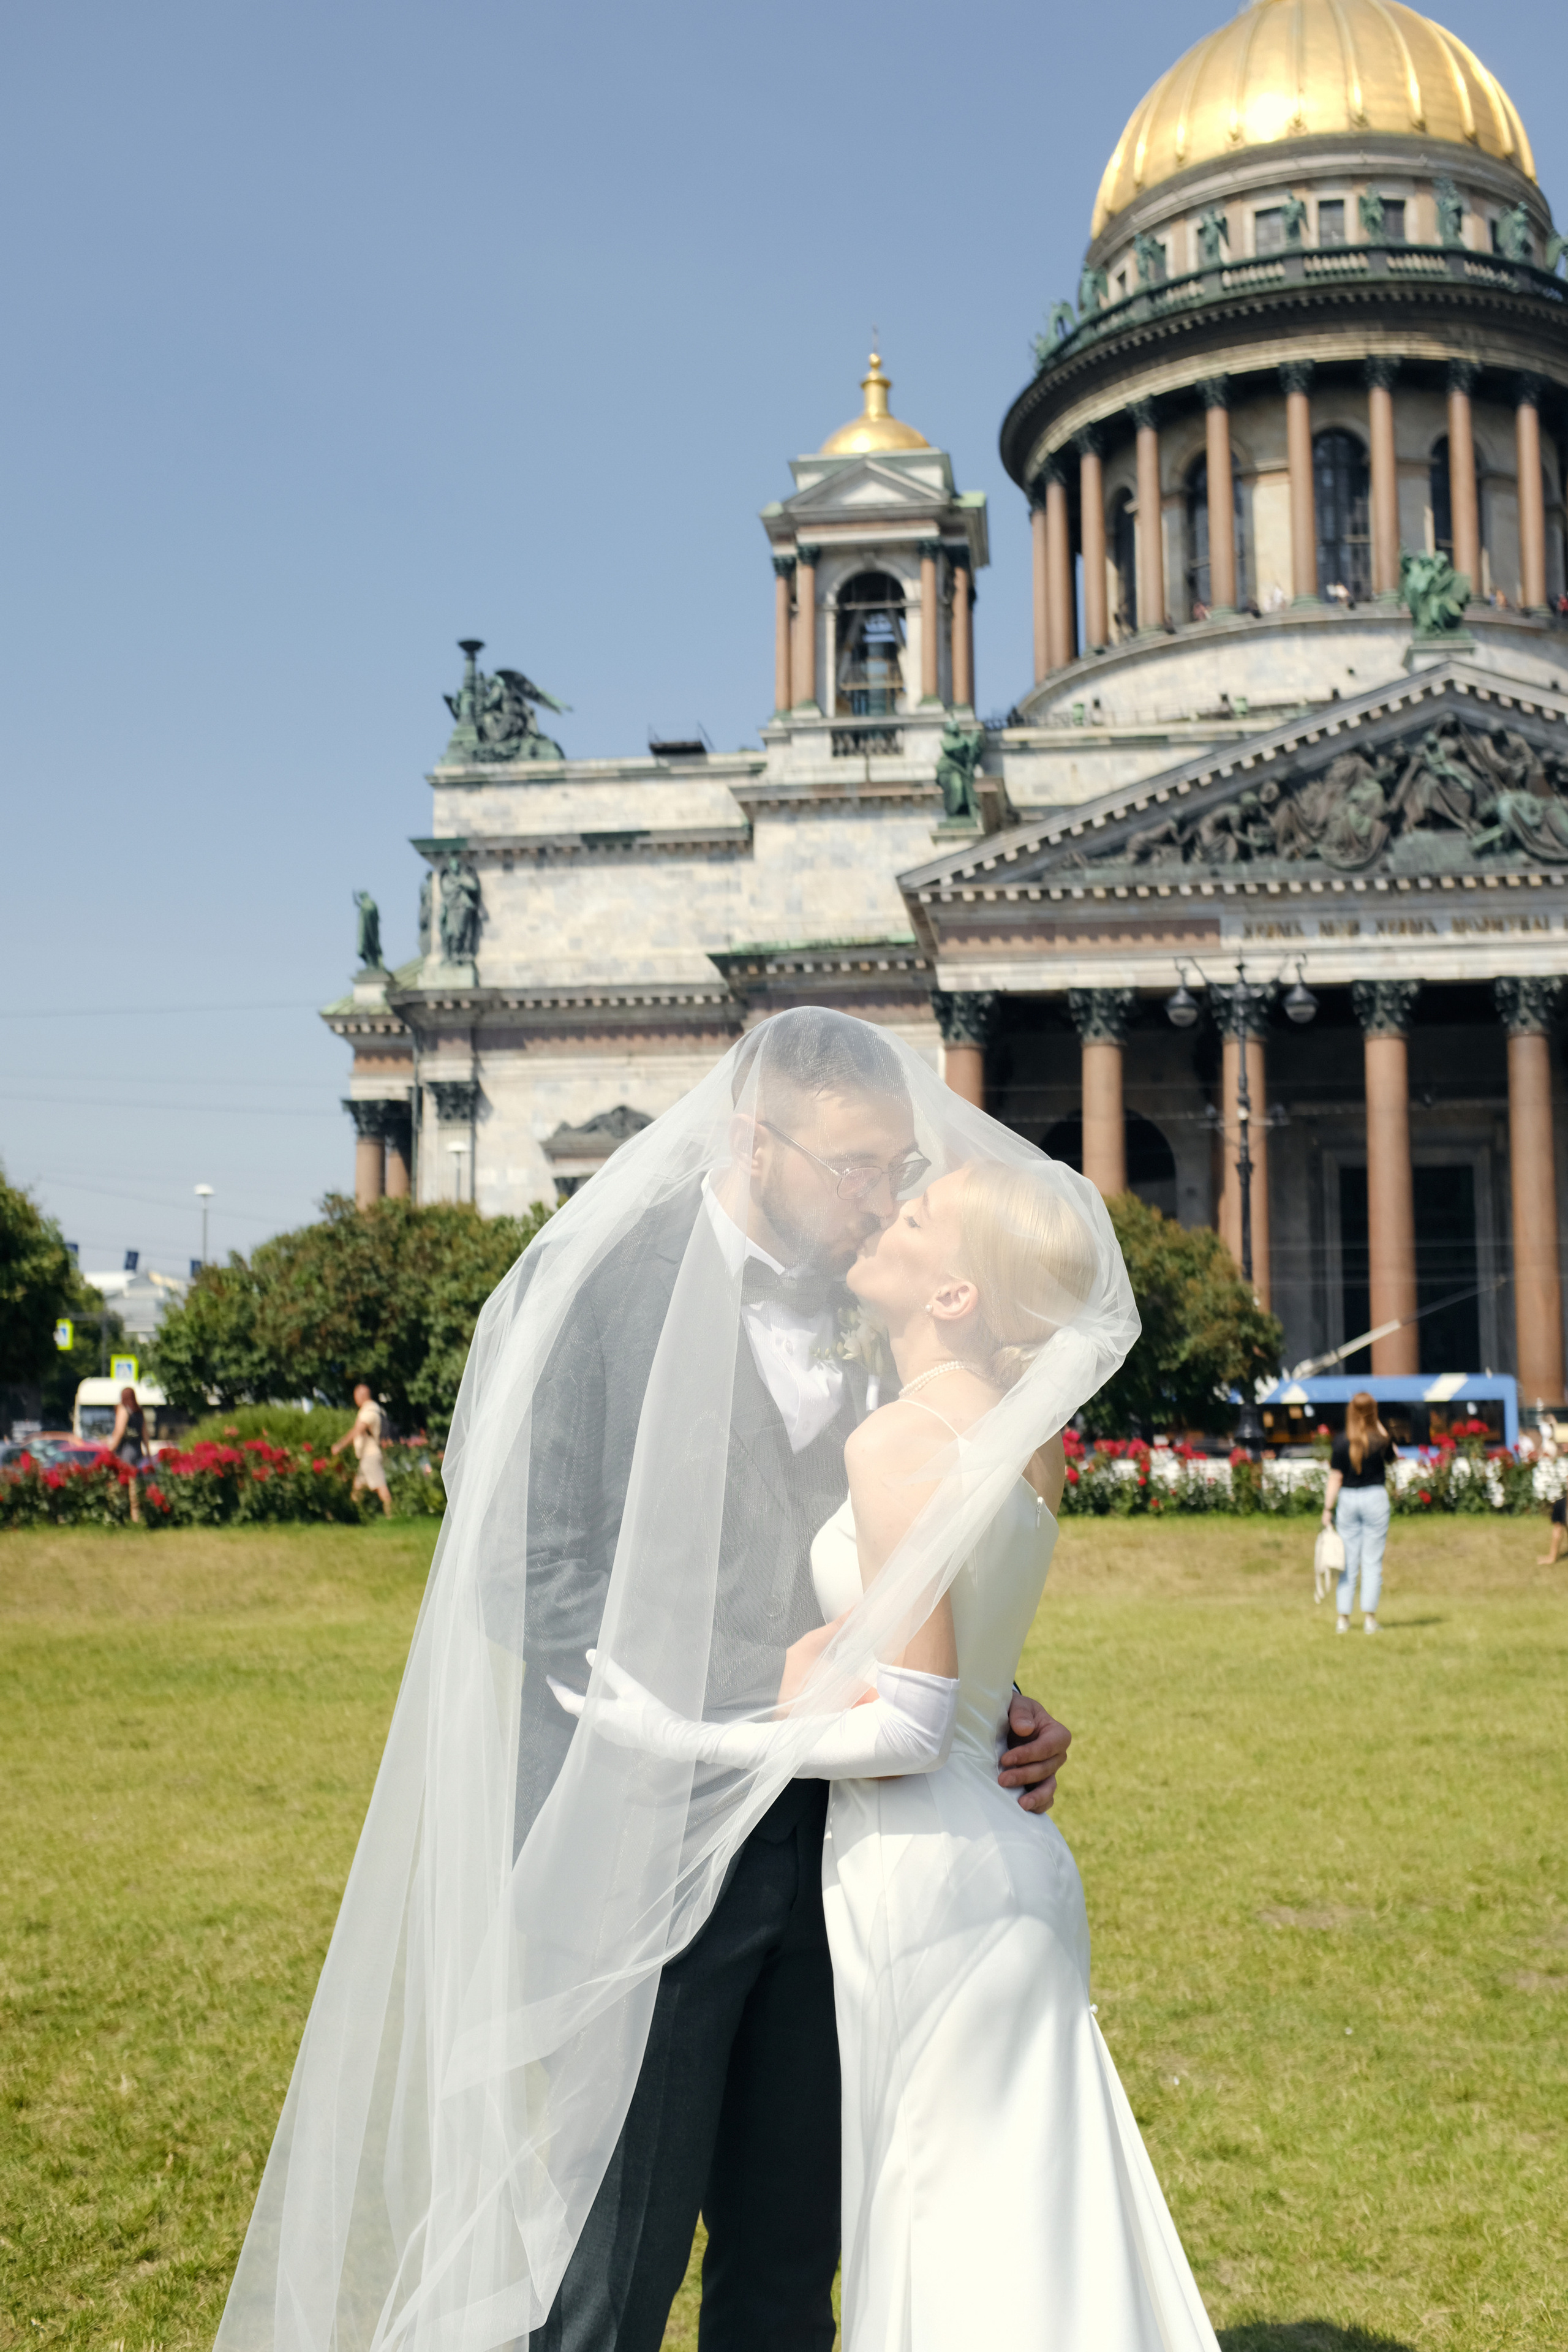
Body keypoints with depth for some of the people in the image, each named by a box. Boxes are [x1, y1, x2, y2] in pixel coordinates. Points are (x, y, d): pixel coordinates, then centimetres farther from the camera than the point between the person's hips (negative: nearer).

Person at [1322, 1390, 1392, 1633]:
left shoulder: (1341, 1442, -5)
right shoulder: (1381, 1440, -6)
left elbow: (1335, 1478, -5)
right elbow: (1392, 1457, 17)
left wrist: (1328, 1508, -1)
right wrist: (1380, 1428, 13)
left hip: (1347, 1499, 1)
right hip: (1375, 1497, -1)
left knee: (1348, 1561, 7)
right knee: (1372, 1562, 3)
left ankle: (1343, 1618, 7)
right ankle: (1369, 1617, 0)